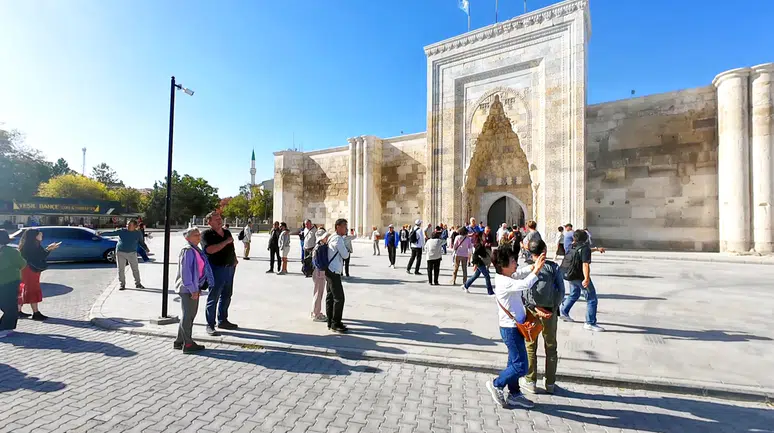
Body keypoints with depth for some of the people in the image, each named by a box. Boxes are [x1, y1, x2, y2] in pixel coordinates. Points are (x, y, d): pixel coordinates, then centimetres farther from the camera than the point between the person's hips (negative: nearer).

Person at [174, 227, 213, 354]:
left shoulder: (196, 250, 11)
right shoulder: (187, 250, -17)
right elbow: (185, 272, -21)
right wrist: (192, 289, -20)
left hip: (194, 288, 9)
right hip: (188, 289, -9)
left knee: (190, 315, 18)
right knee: (188, 316, 1)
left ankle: (179, 342, 31)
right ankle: (188, 344, 13)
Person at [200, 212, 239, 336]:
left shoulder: (227, 232, 13)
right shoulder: (206, 234, -9)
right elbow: (210, 250, -25)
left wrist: (235, 259, 12)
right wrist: (226, 242, -21)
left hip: (230, 268, 8)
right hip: (216, 269, -7)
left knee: (226, 296, 16)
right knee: (213, 298, -1)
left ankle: (223, 321, 30)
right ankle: (210, 325, 9)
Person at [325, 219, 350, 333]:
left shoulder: (332, 237, 16)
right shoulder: (338, 239, -16)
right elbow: (345, 255, -13)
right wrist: (347, 251, 6)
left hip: (331, 271, 11)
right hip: (334, 272, -11)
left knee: (330, 297, 14)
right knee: (339, 298, -6)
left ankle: (330, 322, 23)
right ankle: (335, 324, 1)